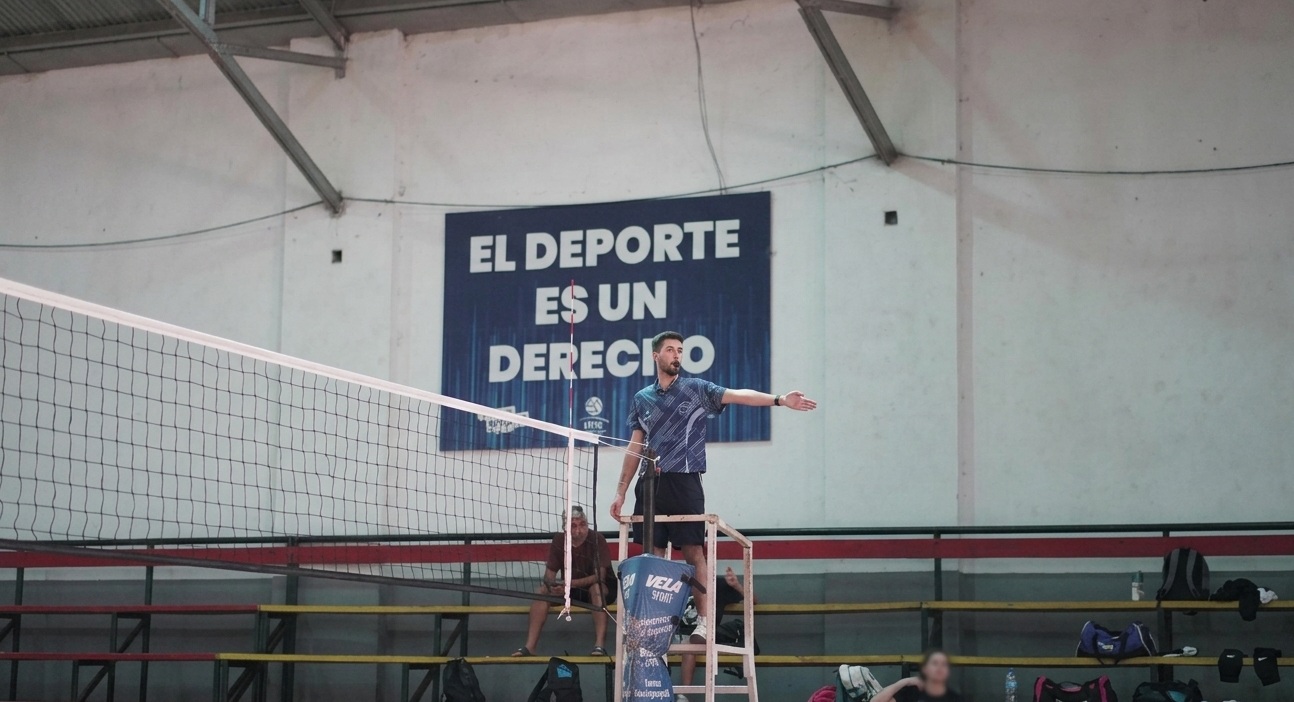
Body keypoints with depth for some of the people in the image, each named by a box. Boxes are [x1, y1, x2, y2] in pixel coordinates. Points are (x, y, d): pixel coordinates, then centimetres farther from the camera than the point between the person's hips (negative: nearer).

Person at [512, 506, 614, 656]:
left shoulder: (597, 540, -21)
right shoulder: (559, 541, -8)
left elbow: (599, 576, -26)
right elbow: (550, 573, -6)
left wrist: (572, 583, -39)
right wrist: (550, 585, -31)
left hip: (603, 589, -4)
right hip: (570, 588, 4)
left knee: (596, 588, -38)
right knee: (542, 591, -18)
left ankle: (600, 644, -42)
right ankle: (530, 646, -21)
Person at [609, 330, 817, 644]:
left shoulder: (697, 389, 4)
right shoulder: (642, 399, 14)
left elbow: (737, 395, -10)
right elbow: (635, 448, 17)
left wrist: (780, 400, -24)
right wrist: (620, 491, 13)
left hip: (685, 483, -3)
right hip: (650, 485, 3)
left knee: (694, 553, -7)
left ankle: (703, 621, -7)